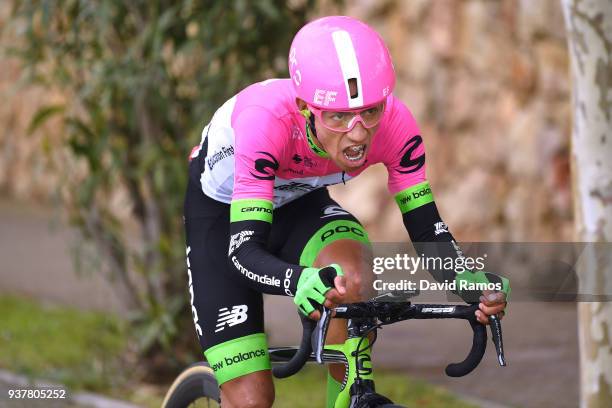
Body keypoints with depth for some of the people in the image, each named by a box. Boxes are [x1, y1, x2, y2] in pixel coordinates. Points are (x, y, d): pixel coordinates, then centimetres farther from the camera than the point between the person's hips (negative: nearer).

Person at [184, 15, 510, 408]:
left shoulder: (394, 122, -29)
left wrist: (471, 282, -45)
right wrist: (301, 282, -63)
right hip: (222, 212, -3)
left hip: (298, 204, 3)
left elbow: (427, 227, -24)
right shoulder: (267, 118, -40)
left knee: (352, 271, -34)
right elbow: (244, 250, -43)